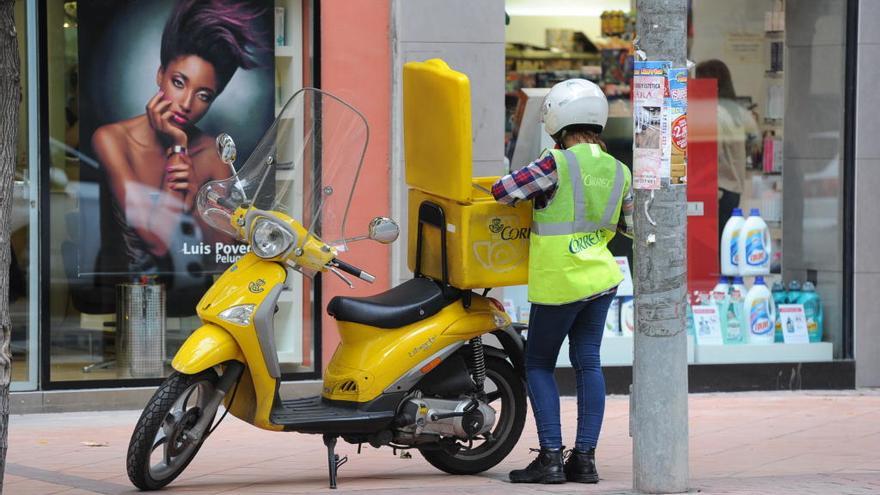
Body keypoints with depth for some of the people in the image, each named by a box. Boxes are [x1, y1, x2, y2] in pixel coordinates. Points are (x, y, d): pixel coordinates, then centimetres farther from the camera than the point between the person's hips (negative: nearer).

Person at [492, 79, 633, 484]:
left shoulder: (557, 164, -15)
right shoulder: (619, 172, 4)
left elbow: (502, 191, -13)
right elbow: (631, 226, 15)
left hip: (559, 281, -6)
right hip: (600, 279, 6)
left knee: (539, 364, 5)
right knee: (587, 362, 9)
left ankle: (551, 455, -3)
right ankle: (585, 457, 6)